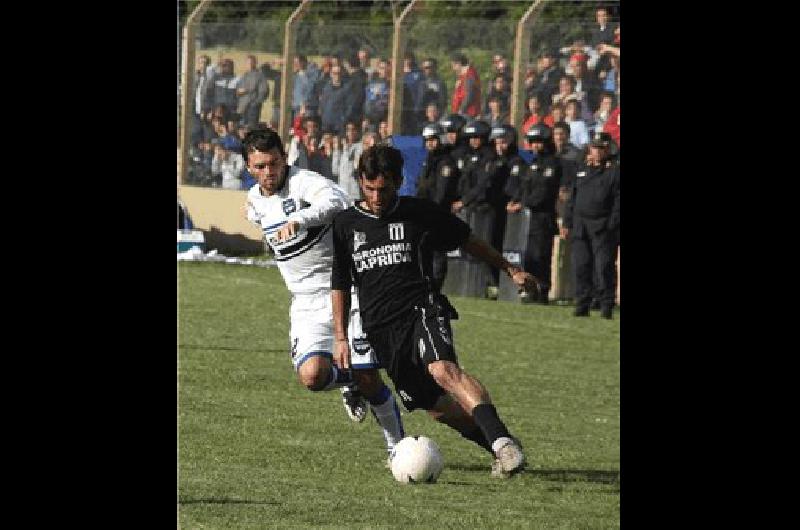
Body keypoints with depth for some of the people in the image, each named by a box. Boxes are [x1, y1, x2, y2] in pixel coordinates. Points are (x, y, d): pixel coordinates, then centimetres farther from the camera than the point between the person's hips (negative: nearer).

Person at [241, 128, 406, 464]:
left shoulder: (303, 181, -16)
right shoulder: (255, 203, 7)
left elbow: (335, 201, -40)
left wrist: (299, 219, -55)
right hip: (306, 305, 5)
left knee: (368, 379, -8)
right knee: (312, 375, -20)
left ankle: (398, 446, 15)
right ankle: (348, 382, 15)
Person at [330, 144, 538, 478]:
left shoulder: (417, 212, 5)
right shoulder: (345, 224, 8)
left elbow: (467, 241, 18)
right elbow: (339, 285, 15)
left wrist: (510, 270, 23)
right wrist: (340, 337, 9)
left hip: (421, 308, -3)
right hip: (381, 328, 3)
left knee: (443, 370, -31)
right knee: (436, 406, 0)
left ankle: (503, 442, -42)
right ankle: (495, 447, 16)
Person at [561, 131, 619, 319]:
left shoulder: (614, 170, 0)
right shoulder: (582, 169, 16)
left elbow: (618, 202, -5)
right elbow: (572, 198, 18)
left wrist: (612, 226, -12)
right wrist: (567, 223, 12)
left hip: (603, 227, -5)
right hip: (580, 225, 5)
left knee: (604, 267, -7)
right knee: (581, 267, 4)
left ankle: (607, 305, -2)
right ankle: (582, 305, 10)